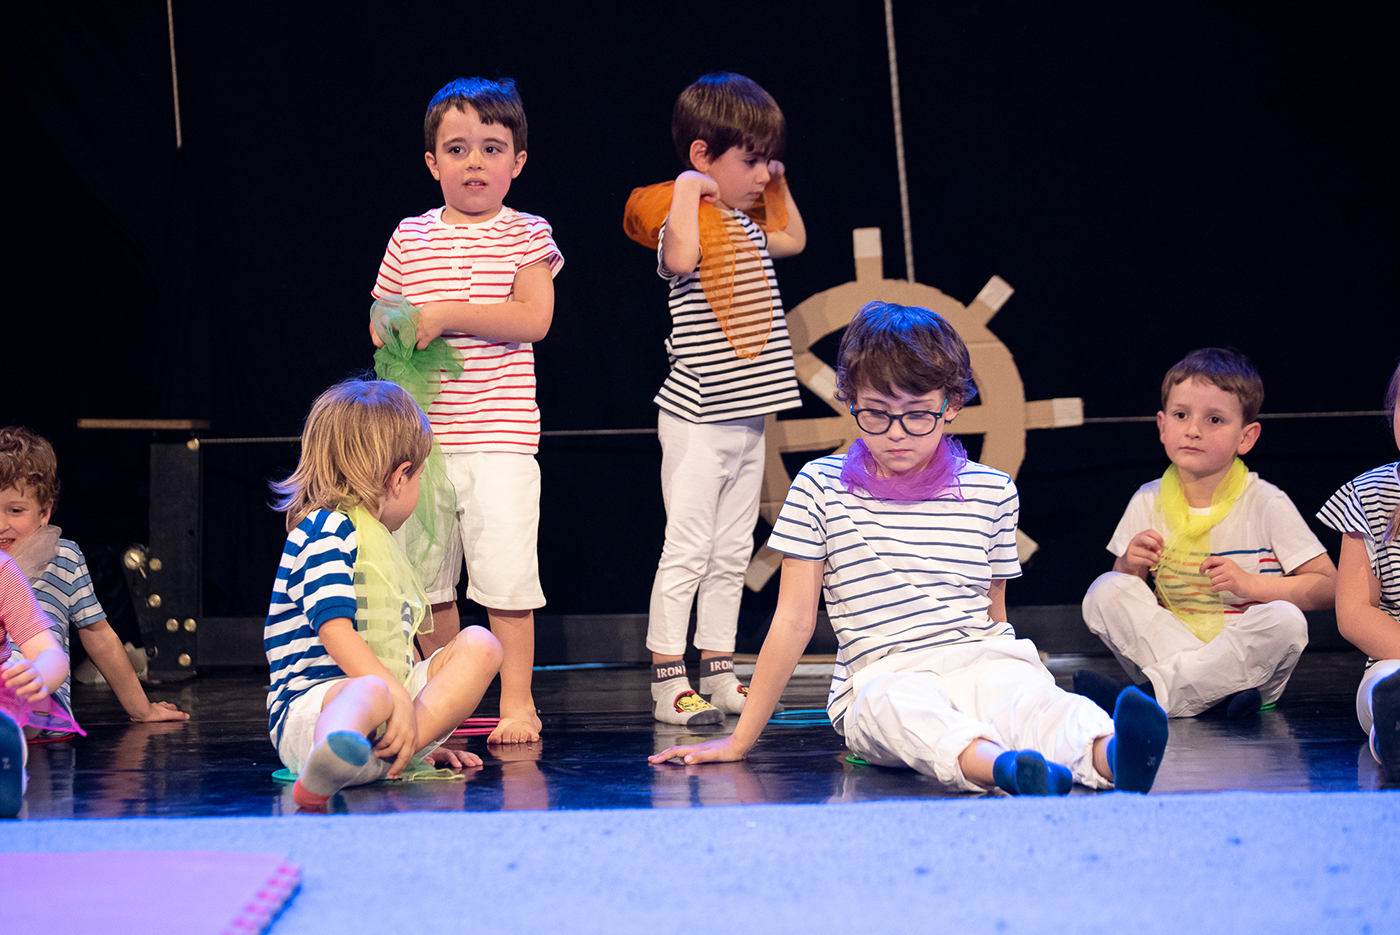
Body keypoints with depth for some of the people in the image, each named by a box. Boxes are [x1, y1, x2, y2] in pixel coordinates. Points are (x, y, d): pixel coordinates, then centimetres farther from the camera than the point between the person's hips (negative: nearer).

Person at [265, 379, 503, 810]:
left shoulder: (380, 541, 27)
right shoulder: (326, 529, -4)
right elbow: (334, 629, -18)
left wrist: (421, 736, 21)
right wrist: (397, 694, -26)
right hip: (310, 703, -9)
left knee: (479, 645, -3)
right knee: (372, 692, -41)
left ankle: (385, 754, -29)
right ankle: (325, 771, -79)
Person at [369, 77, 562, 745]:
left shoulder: (526, 235, 1)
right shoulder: (411, 237, 11)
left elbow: (533, 317, -12)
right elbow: (381, 319, 18)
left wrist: (445, 314, -16)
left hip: (499, 435, -4)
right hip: (421, 435, 4)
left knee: (505, 569, -11)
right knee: (425, 575, 9)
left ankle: (516, 702, -1)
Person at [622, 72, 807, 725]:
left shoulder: (748, 225, 14)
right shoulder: (683, 218, -12)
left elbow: (794, 239, 34)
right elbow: (681, 257, -34)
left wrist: (778, 184, 22)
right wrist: (690, 189, -24)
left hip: (747, 417, 8)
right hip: (697, 419, -8)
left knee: (732, 552, 11)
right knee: (687, 550, -8)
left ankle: (718, 674, 16)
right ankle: (668, 681, -4)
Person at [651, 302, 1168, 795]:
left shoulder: (993, 492, 11)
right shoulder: (820, 488, 6)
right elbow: (793, 622, 8)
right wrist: (741, 740, 7)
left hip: (980, 664, 2)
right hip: (880, 682, -2)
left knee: (1025, 693, -35)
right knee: (908, 708, -40)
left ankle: (1108, 754, -67)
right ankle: (1003, 766, -70)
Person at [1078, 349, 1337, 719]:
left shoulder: (1266, 504, -4)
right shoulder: (1149, 502, 5)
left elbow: (1328, 587, -6)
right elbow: (1126, 603, 11)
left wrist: (1250, 584, -18)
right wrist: (1130, 567, -12)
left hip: (1247, 659, -3)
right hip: (1167, 645, 3)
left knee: (1285, 620, -33)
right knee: (1105, 591, -18)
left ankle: (1154, 693, -33)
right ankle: (1221, 689, -30)